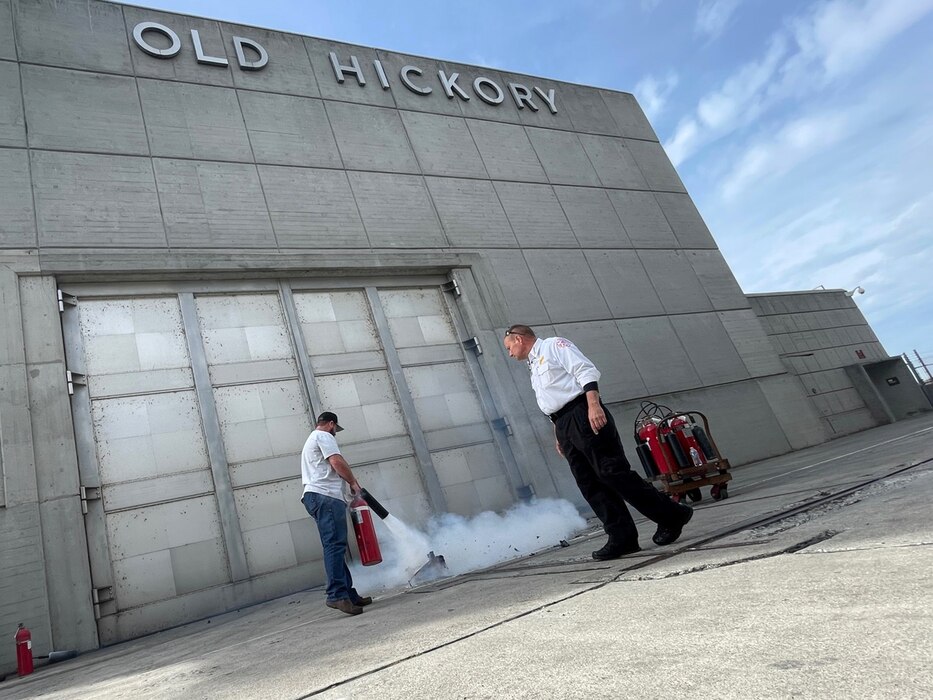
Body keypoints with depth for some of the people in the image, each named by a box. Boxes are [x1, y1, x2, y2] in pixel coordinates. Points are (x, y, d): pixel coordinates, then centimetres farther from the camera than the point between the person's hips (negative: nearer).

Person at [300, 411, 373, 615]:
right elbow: (337, 462, -12)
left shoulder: (312, 439, 31)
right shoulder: (324, 436, 0)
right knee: (335, 545, -17)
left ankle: (349, 594, 8)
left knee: (336, 546, 7)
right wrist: (353, 482, 0)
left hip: (318, 497, 11)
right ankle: (337, 595, -23)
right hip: (326, 497, -10)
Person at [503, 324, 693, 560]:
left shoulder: (553, 345, 1)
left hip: (582, 415, -8)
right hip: (564, 426, 9)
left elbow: (586, 371, -11)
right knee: (590, 485, 1)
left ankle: (672, 516, 1)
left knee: (614, 473, -10)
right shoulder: (533, 366, 26)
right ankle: (622, 537, 3)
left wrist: (594, 405, -23)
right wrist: (559, 437, 23)